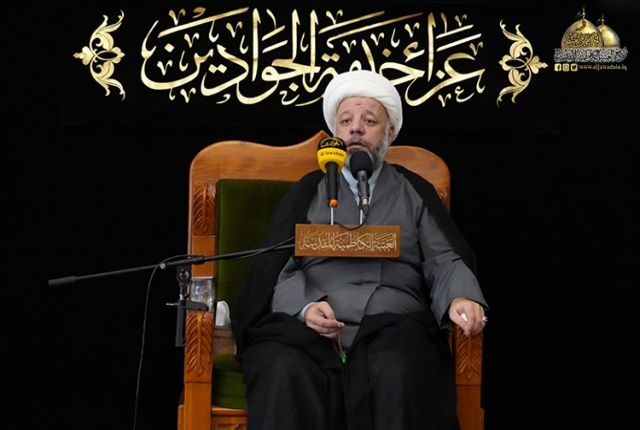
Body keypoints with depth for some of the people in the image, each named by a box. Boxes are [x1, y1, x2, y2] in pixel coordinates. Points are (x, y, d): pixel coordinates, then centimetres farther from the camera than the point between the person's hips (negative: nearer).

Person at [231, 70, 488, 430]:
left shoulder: (415, 193, 22)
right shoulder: (309, 191, 21)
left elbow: (444, 261, 11)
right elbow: (280, 269, 11)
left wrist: (461, 299, -13)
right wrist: (305, 306, -12)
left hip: (394, 329, 0)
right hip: (310, 331, 0)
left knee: (401, 376, -36)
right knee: (287, 377, -34)